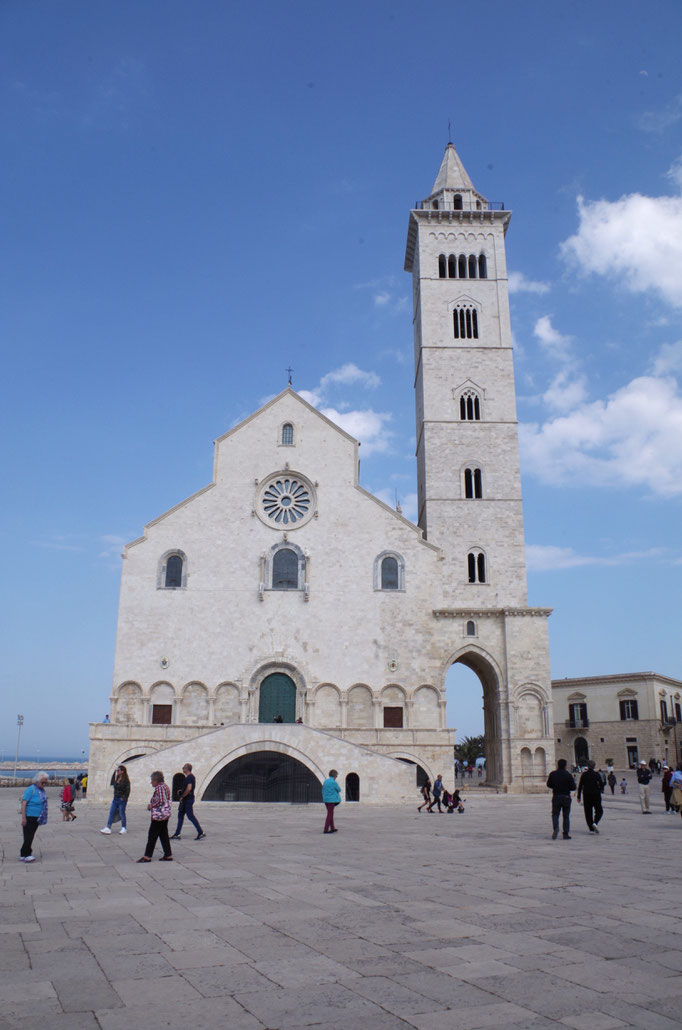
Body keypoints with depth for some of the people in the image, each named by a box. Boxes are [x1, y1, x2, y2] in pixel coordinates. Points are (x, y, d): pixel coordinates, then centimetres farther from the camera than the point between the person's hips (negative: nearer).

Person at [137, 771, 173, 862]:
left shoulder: (159, 788, -16)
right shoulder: (165, 786, 13)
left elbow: (161, 801, -23)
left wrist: (151, 806, -10)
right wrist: (152, 805, 13)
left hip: (159, 815, -10)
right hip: (165, 814, 10)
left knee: (152, 835, -2)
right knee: (164, 835, 11)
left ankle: (147, 856, 4)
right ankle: (168, 855, 11)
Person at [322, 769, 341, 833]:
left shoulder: (325, 781, 8)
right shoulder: (333, 782, -15)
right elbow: (339, 790, -4)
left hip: (326, 800, 8)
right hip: (332, 800, -8)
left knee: (330, 814, 16)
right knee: (330, 814, -2)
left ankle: (332, 828, 21)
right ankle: (326, 829, -3)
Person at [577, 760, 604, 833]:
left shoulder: (584, 775, -1)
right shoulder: (597, 774, -5)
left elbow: (580, 786, -1)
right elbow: (601, 785, -7)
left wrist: (579, 797, 4)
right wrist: (599, 791, 14)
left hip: (586, 796, 1)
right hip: (596, 795, -1)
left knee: (588, 812, 8)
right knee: (599, 811, 11)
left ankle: (591, 829, 3)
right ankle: (595, 823, -14)